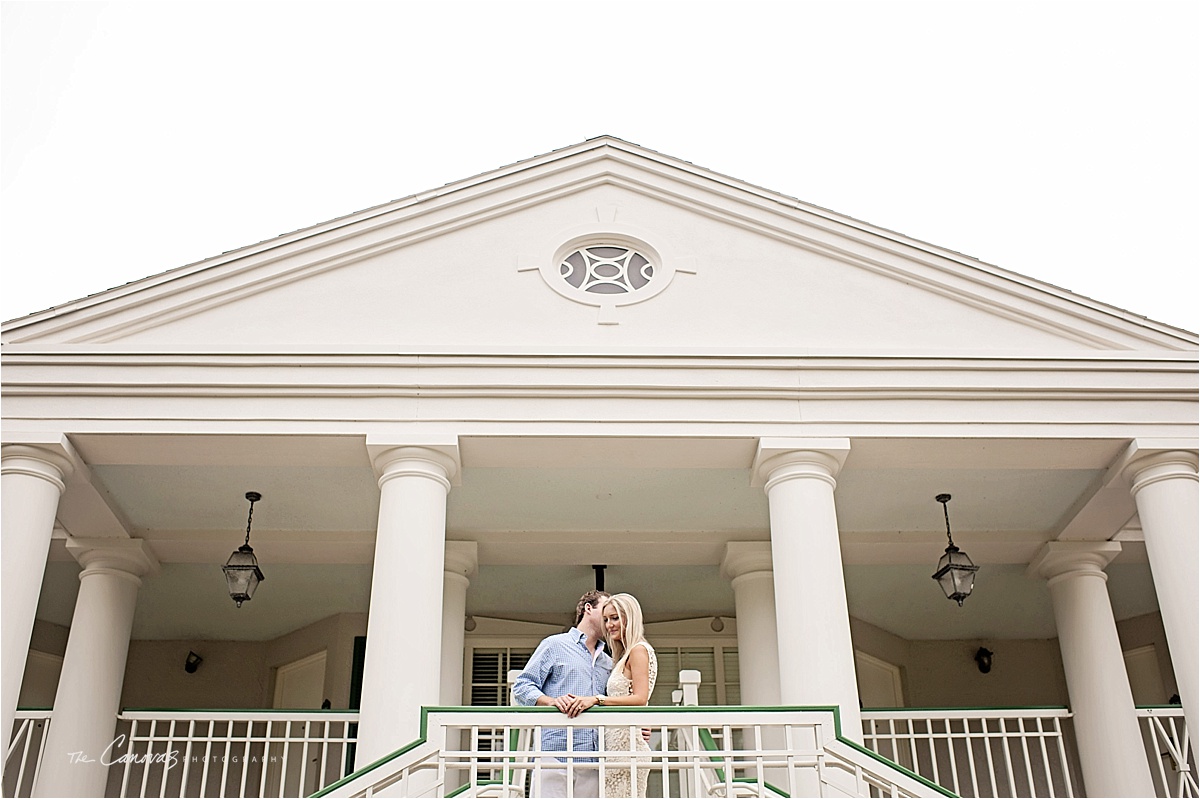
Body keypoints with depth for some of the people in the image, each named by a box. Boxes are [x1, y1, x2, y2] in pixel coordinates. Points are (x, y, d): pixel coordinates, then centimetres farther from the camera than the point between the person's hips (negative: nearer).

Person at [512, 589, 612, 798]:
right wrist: (551, 701, -17)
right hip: (555, 755, -5)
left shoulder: (608, 663, 26)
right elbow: (522, 686, 1)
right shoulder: (555, 645, 8)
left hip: (592, 762, 5)